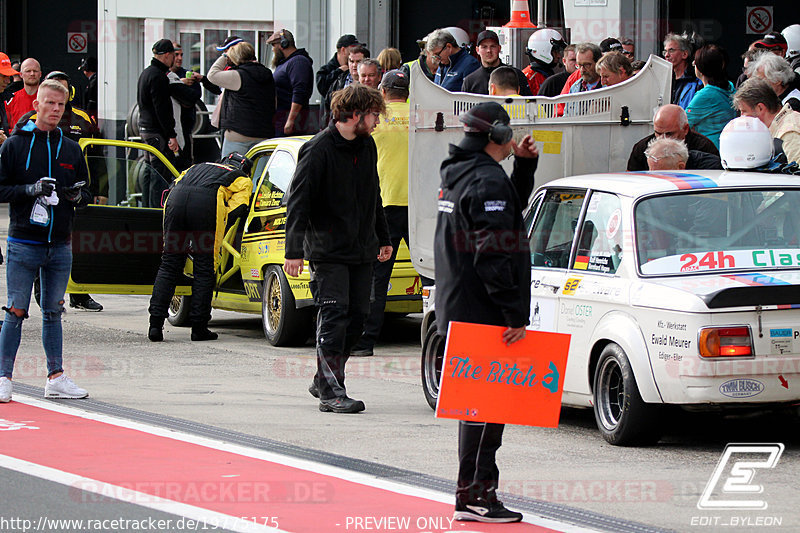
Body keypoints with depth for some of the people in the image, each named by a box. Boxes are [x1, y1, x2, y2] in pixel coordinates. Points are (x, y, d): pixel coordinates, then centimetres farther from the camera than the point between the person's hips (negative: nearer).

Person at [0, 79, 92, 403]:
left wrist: (78, 195, -5)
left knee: (53, 312, 10)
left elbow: (87, 191, 18)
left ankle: (56, 377, 13)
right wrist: (30, 190, -19)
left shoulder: (71, 149, 11)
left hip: (60, 246, 4)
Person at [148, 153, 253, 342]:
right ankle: (199, 328, 5)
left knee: (169, 265, 9)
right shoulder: (243, 180, 28)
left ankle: (155, 324, 2)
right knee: (204, 269, 6)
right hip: (206, 203, -4)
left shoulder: (200, 166, 41)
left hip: (176, 199, 4)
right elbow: (237, 207, 11)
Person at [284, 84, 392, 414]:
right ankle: (330, 390, -10)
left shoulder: (367, 146, 12)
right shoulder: (318, 150, -12)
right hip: (327, 251, -7)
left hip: (361, 250, 7)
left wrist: (383, 238, 27)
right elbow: (298, 201, -14)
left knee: (356, 316, 6)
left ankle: (324, 380, 19)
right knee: (334, 315, -12)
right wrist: (293, 251, -19)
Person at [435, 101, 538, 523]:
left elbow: (511, 205, 32)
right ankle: (475, 495, -8)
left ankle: (473, 492, 21)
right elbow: (493, 255, -23)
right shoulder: (487, 181, -16)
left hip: (457, 309, 10)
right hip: (482, 312, -10)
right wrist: (515, 315, -22)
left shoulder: (459, 175, 15)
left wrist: (524, 164, 18)